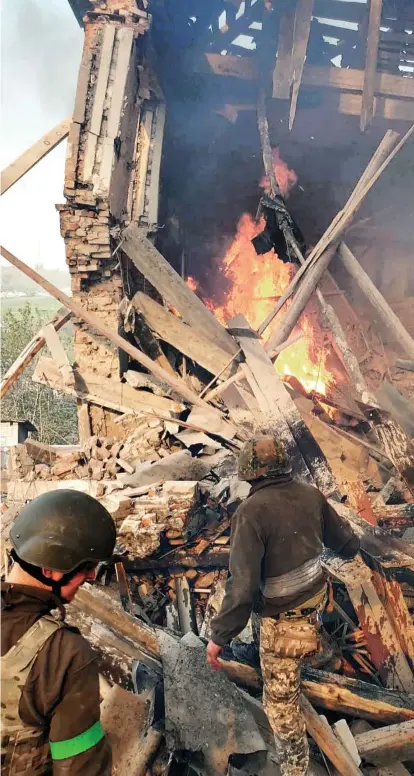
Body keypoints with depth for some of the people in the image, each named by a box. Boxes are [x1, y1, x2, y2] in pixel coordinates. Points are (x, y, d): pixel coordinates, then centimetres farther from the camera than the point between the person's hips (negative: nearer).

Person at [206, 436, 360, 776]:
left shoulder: (251, 512, -29)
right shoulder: (310, 495, -10)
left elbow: (243, 585, -31)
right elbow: (343, 539, 6)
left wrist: (219, 636, -20)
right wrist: (352, 546, 31)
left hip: (285, 619, -6)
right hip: (316, 597, 7)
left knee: (280, 698, 13)